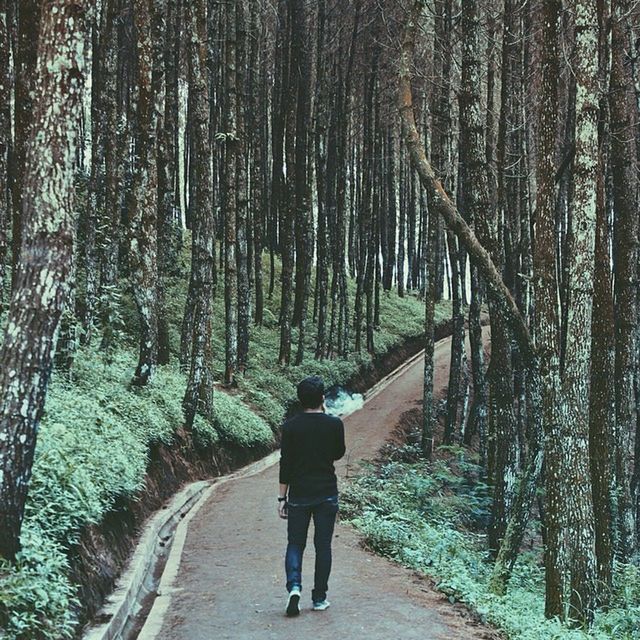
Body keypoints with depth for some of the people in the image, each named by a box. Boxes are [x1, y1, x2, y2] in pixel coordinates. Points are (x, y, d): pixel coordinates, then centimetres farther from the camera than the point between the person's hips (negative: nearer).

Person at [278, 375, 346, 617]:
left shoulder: (291, 426, -7)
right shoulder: (334, 424, -6)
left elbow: (285, 463, -6)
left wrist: (282, 497, 1)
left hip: (299, 495, 0)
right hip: (327, 494, 0)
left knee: (295, 543, 10)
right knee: (323, 545, 8)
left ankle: (294, 585, -12)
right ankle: (319, 597, 12)